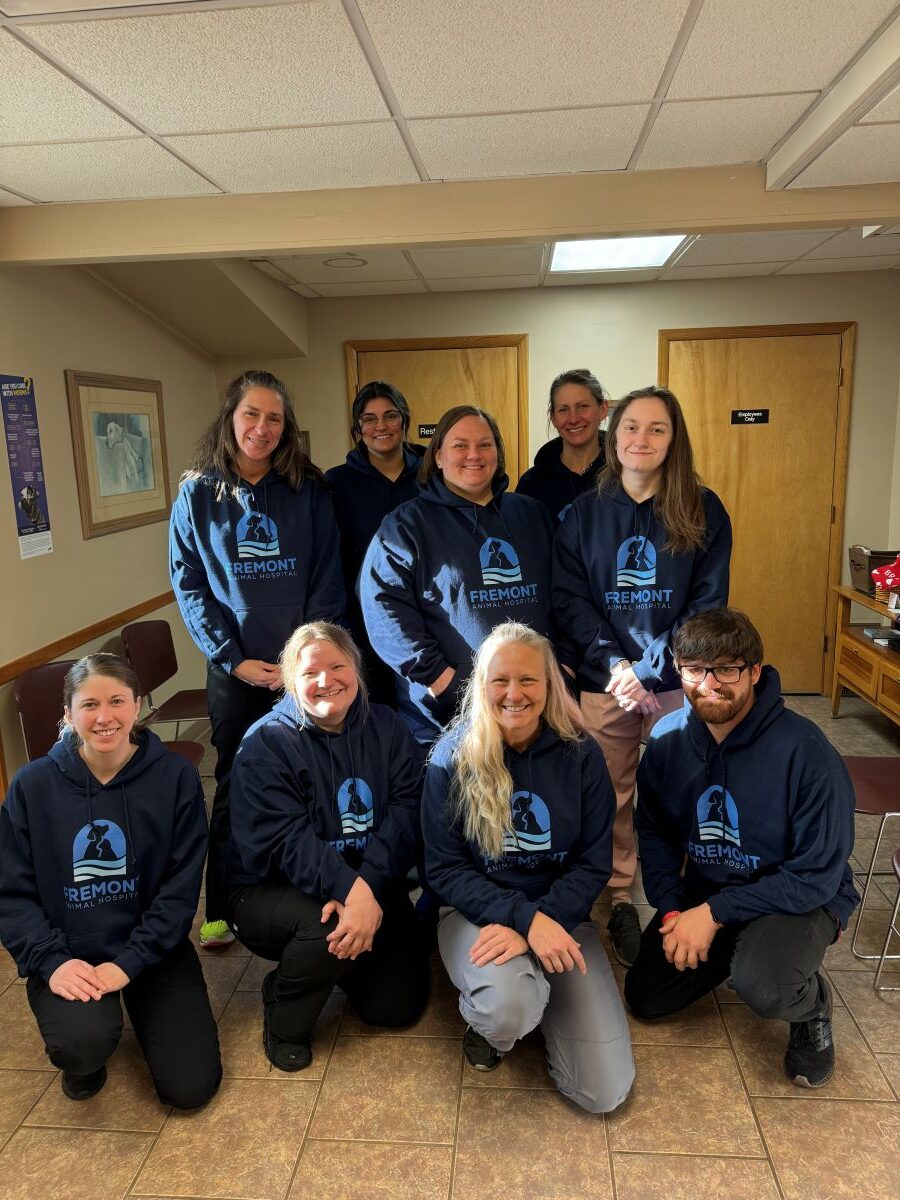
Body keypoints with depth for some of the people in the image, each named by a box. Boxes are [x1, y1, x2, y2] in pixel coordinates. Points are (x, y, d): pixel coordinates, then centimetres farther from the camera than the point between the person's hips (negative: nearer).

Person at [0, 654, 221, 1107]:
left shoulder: (175, 776, -11)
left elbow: (181, 886, -10)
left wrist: (128, 964, -18)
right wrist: (51, 960, -18)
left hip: (153, 950, 1)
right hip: (68, 954, 0)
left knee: (190, 1087, -4)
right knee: (83, 1043, -31)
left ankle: (138, 1009, 27)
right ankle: (84, 1054, 10)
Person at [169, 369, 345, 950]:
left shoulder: (309, 491, 0)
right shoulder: (198, 494, 0)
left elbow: (327, 580, -2)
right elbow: (189, 586, -1)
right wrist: (234, 660, -9)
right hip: (234, 668, 0)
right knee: (236, 786, 11)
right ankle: (221, 908, 28)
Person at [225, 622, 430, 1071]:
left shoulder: (387, 729, -3)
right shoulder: (265, 744, -14)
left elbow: (404, 815, -14)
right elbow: (287, 840, -24)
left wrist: (368, 885, -30)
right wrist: (349, 891, -39)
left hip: (370, 886, 4)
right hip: (271, 890, -3)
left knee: (400, 1004, -4)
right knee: (329, 925, -34)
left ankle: (336, 961, 27)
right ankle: (284, 1018, -1)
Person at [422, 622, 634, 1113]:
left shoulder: (581, 756, -6)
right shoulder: (452, 758, -10)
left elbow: (594, 864, -3)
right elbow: (443, 869, -9)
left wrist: (544, 919, -21)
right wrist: (525, 918, -23)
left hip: (560, 914, 2)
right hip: (476, 913, -2)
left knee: (605, 1092, -8)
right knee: (508, 1007, -35)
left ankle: (536, 990, 19)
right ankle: (484, 1017, 4)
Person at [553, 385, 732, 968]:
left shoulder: (703, 510, -1)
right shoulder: (584, 512, 2)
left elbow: (708, 603, -4)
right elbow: (569, 598, -3)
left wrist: (656, 668, -14)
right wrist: (616, 664, -15)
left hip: (679, 682, -1)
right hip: (603, 680, 1)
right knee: (613, 797, 11)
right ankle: (620, 897, 30)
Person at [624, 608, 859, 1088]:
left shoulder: (805, 751, -27)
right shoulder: (668, 738, -11)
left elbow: (817, 876, -22)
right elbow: (654, 832, 0)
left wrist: (717, 912, -24)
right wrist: (671, 910, -14)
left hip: (801, 899, -5)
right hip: (703, 891, 5)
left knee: (761, 987, -33)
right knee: (646, 996, 2)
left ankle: (811, 1003, 4)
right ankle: (738, 949, 26)